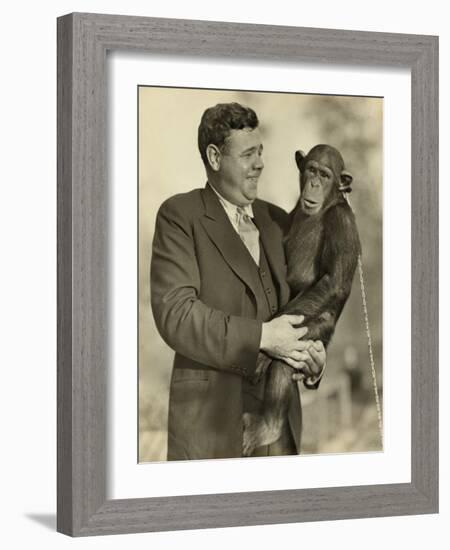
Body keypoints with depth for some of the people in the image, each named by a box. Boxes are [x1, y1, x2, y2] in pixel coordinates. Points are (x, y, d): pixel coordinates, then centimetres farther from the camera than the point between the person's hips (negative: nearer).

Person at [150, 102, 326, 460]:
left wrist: (312, 350, -3)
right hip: (212, 416, -5)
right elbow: (175, 314, -14)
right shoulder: (179, 215, -2)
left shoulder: (277, 221, 15)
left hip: (279, 416, 5)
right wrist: (261, 337, -18)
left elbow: (301, 303, 19)